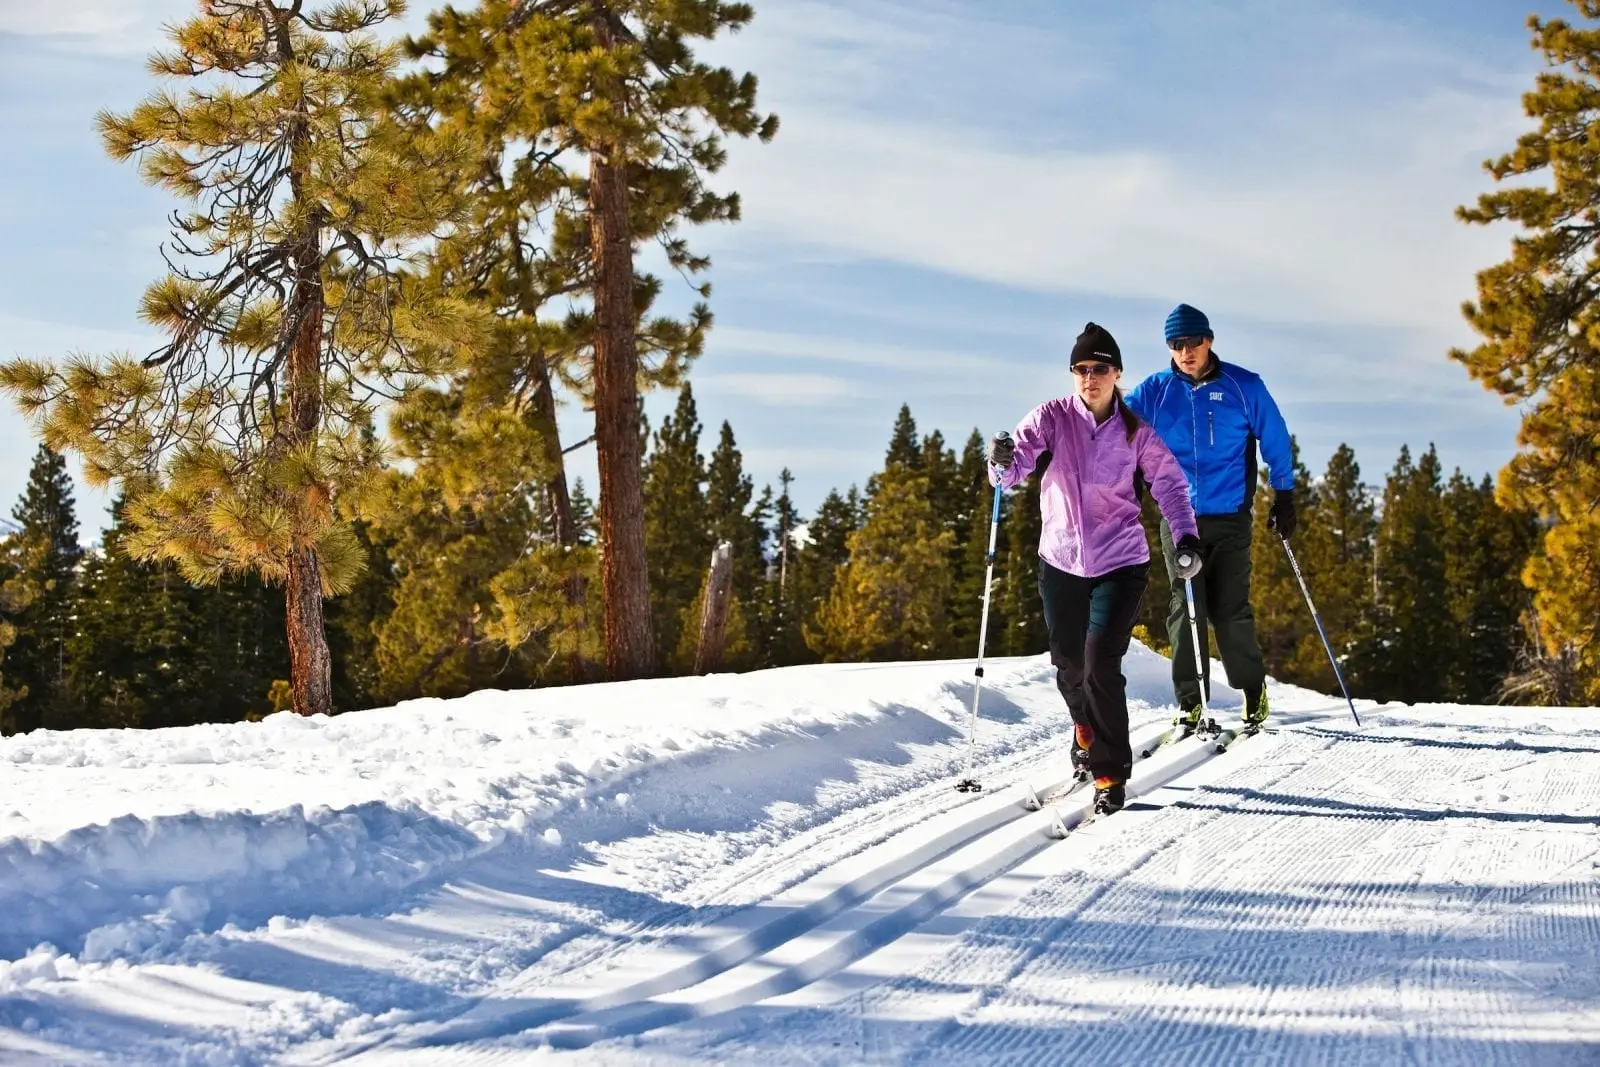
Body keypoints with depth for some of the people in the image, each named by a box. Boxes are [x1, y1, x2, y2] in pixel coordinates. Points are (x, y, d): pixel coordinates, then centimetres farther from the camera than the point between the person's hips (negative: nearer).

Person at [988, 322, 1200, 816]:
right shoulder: (1054, 417, -4)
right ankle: (1086, 725, 49)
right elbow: (1014, 467, -13)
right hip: (1061, 561, 2)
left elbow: (1169, 483, -5)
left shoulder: (1137, 431, -4)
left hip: (1120, 562, -2)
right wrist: (1003, 461, -37)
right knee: (1069, 663, 16)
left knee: (1101, 665, -15)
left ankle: (1111, 773, -2)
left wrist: (1187, 537, -20)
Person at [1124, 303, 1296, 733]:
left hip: (1230, 518, -1)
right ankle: (1189, 702, 4)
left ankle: (1253, 690, 16)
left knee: (1230, 610, -3)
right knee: (1185, 610, -3)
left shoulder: (1243, 387, 0)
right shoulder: (1155, 391, 2)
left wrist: (1284, 497, 8)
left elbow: (1275, 440, 8)